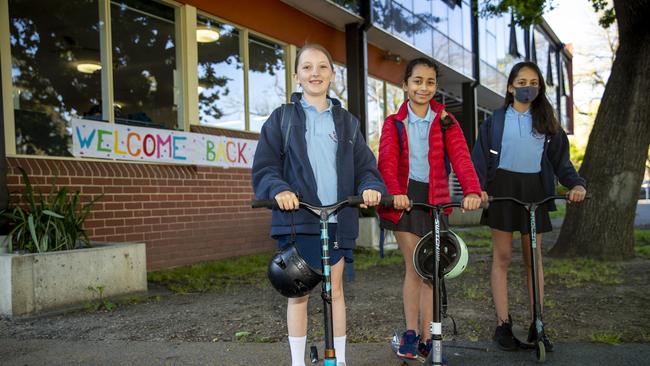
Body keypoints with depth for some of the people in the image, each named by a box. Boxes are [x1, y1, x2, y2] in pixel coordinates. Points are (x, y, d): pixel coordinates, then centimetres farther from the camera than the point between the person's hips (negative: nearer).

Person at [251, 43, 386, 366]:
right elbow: (264, 167, -2)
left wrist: (370, 186, -13)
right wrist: (278, 189, -22)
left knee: (335, 290, 9)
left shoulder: (346, 121, 13)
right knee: (298, 292, 4)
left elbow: (365, 165, 9)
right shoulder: (282, 118, 4)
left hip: (338, 219, 2)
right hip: (297, 218, -2)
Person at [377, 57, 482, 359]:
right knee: (415, 267, -3)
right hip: (405, 198, -1)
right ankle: (411, 334, 11)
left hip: (435, 198, 1)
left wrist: (472, 190, -28)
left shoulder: (445, 122, 5)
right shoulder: (394, 123, 3)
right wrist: (395, 192, -31)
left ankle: (427, 339, 13)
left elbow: (461, 157, -10)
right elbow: (387, 162, -11)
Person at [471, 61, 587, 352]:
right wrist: (477, 187, -18)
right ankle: (503, 325, 6)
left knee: (533, 258, 5)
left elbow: (560, 159, 5)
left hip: (534, 190, 2)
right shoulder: (496, 120, 5)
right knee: (502, 257, 0)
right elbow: (480, 157, -1)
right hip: (503, 187, -2)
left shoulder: (547, 122, 11)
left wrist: (576, 184, -14)